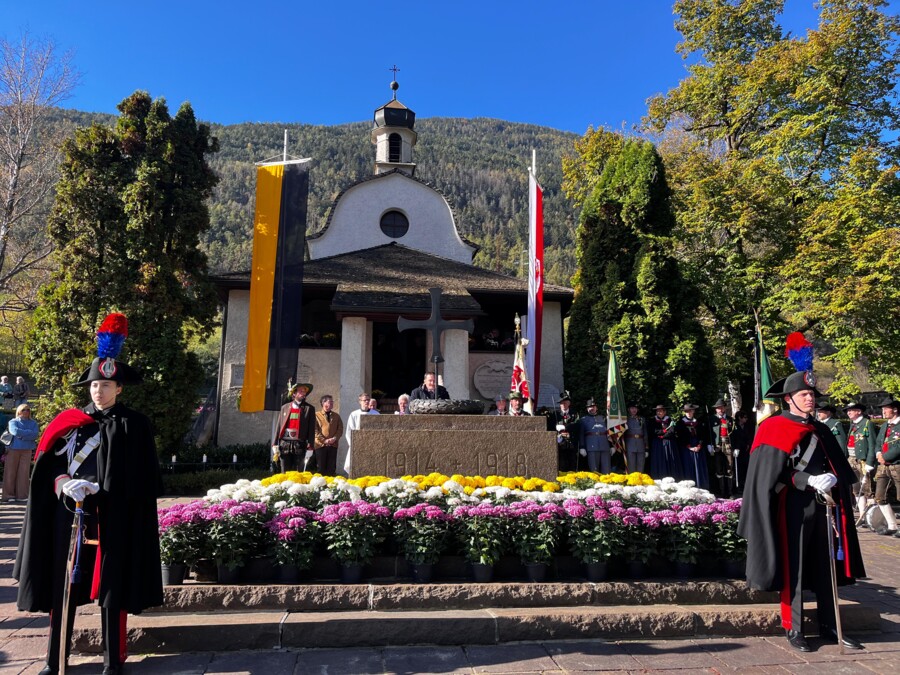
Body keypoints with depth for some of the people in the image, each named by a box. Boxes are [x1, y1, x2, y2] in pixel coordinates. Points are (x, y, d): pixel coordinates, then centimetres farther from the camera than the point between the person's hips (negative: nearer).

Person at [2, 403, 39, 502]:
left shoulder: (33, 423, 11)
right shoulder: (13, 422, 6)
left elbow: (35, 435, -4)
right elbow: (15, 431, -14)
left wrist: (22, 435, -11)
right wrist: (29, 433, -8)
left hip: (27, 450, 1)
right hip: (13, 449, -1)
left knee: (24, 472, -1)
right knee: (10, 472, -1)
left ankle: (22, 494, 3)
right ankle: (9, 495, 4)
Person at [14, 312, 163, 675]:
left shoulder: (134, 425, -1)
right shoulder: (70, 422, 9)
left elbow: (138, 480, -5)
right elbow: (48, 467, 6)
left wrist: (95, 488, -15)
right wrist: (65, 484, -14)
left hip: (113, 520, -3)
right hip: (69, 516, 3)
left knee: (111, 589, 4)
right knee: (63, 588, 8)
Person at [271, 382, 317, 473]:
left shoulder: (309, 408, 4)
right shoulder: (285, 407, 11)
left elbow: (311, 429, 0)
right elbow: (278, 426, 9)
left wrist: (310, 447, -7)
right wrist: (275, 445, 2)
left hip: (300, 445, -2)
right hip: (284, 444, 2)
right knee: (285, 474, 7)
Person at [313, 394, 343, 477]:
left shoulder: (336, 416, 13)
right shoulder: (317, 415, 1)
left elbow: (340, 429, 7)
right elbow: (315, 430, -7)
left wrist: (335, 438, -10)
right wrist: (324, 440, -14)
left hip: (333, 445, 3)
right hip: (320, 444, -3)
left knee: (331, 468, 5)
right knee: (320, 468, 0)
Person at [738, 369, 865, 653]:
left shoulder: (820, 431, 12)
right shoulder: (776, 429, -7)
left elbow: (840, 467, 13)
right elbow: (775, 473, -11)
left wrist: (832, 478, -6)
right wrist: (810, 480, -20)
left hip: (821, 504, 6)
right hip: (793, 506, -6)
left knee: (825, 567, 11)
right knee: (793, 567, 1)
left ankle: (829, 626, 22)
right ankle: (793, 629, 11)